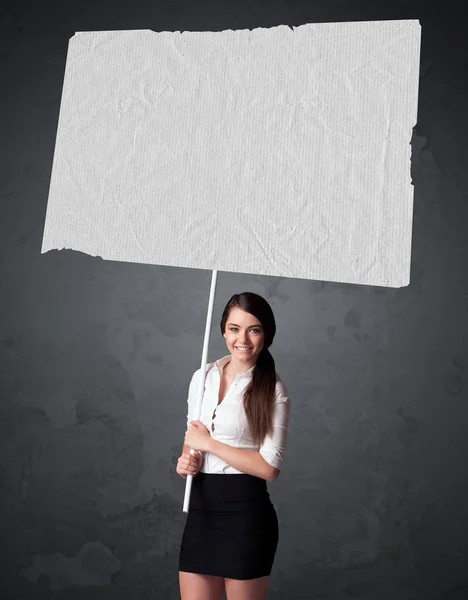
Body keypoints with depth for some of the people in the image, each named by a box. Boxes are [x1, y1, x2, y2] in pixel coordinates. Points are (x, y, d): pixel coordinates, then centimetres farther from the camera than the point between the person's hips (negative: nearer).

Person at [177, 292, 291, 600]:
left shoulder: (272, 389, -10)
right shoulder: (202, 376, 6)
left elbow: (270, 467, -15)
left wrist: (207, 443, -14)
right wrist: (186, 459, -3)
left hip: (245, 511, -5)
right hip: (201, 508, 5)